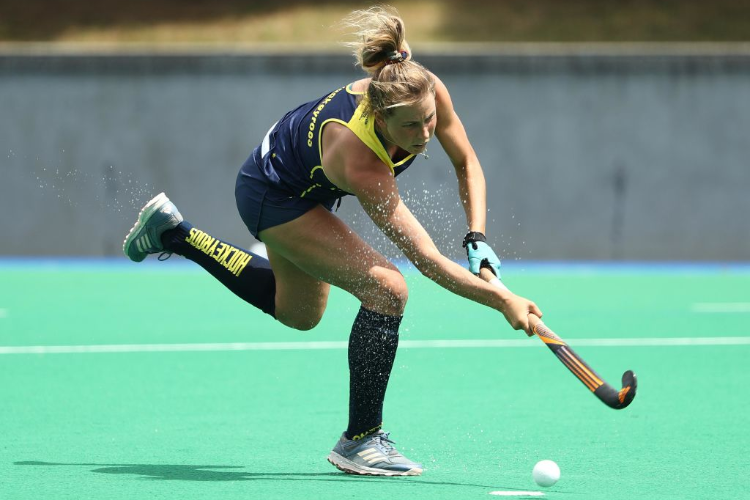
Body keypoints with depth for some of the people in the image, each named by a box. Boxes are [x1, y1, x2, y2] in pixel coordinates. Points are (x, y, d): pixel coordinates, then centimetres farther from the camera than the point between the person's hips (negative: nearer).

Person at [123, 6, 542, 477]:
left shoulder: (426, 91, -28)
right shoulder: (356, 159, -44)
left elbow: (467, 163, -8)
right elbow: (427, 259, -45)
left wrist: (478, 239, -19)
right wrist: (502, 300, -51)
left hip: (308, 187, 8)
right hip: (273, 195, -8)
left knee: (299, 313, 28)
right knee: (387, 289, -25)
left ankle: (174, 232, 39)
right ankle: (359, 441, -12)